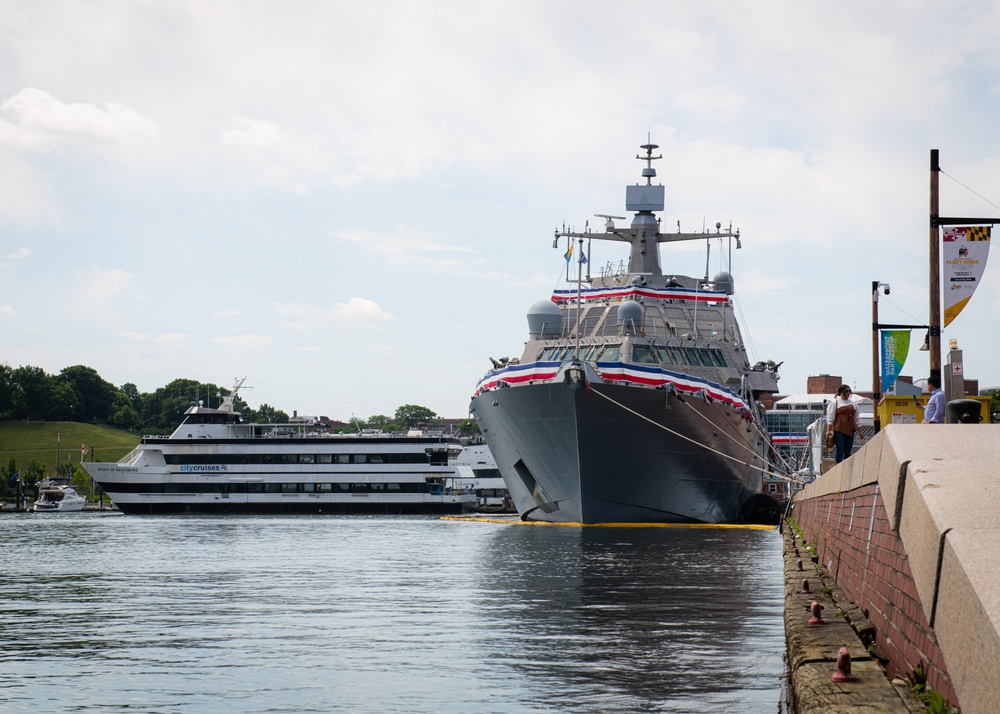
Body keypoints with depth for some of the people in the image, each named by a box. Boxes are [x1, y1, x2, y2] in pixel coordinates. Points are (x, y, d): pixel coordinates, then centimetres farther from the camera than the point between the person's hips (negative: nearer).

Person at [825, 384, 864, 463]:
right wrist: (828, 430, -10)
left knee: (848, 452, 4)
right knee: (840, 451, -10)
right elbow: (830, 417, -2)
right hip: (839, 431, -5)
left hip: (850, 430, 5)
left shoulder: (852, 404, 17)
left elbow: (857, 418, 21)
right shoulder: (834, 402, 3)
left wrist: (860, 432, 19)